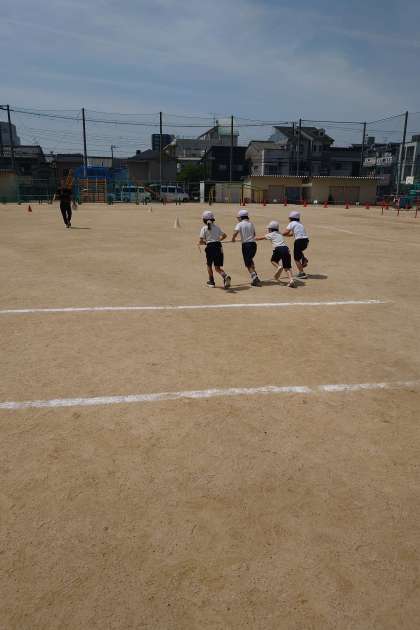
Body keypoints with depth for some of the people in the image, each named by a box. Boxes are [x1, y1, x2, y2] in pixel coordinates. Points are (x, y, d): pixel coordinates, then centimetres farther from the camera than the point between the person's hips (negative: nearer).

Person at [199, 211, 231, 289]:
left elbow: (201, 241, -7)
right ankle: (225, 276, -21)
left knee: (209, 265, 19)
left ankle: (211, 281, 26)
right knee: (218, 267, 6)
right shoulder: (216, 227, 12)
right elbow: (224, 235, 18)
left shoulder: (204, 228, 0)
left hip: (210, 247, -3)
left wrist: (202, 243, 15)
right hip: (218, 246, 4)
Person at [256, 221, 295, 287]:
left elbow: (260, 238, 24)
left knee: (273, 260, 23)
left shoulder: (271, 234, 14)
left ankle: (279, 267, -8)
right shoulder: (280, 234, 30)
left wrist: (255, 238, 44)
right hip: (286, 249, 5)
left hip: (278, 249, -4)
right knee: (287, 267, 3)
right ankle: (291, 279, -17)